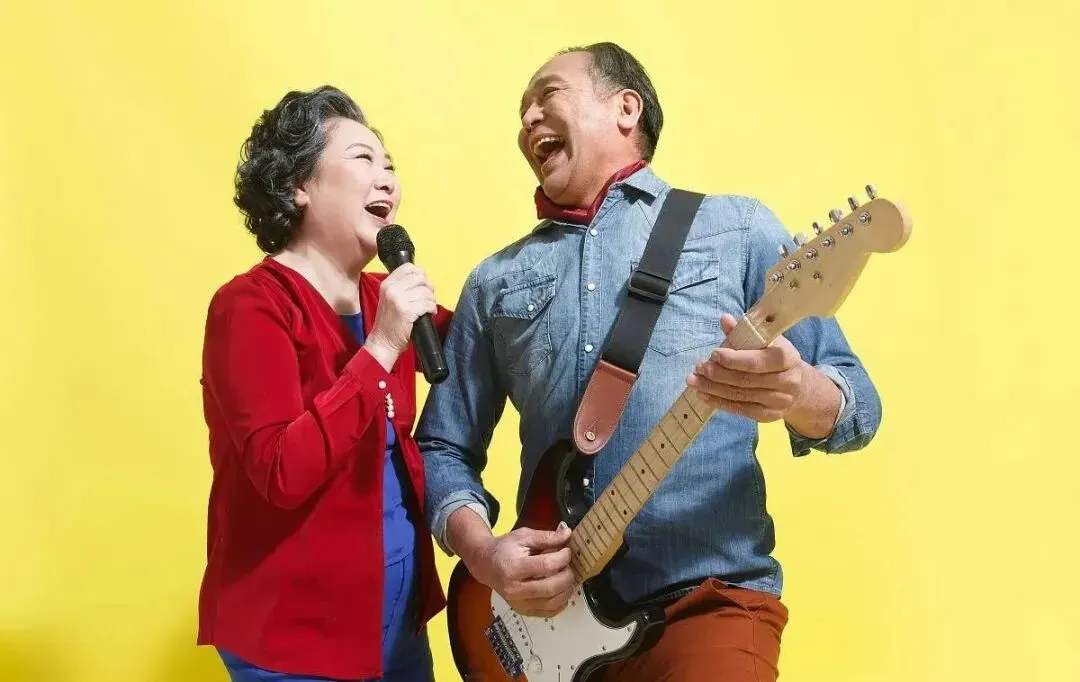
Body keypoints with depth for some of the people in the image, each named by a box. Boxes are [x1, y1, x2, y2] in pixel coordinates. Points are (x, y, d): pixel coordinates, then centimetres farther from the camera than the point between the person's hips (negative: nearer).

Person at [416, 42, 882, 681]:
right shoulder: (494, 282, 13)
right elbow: (444, 447, 13)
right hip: (544, 614, 3)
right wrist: (482, 552, -7)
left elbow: (857, 403, 2)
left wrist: (798, 393, -22)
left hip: (709, 602, -3)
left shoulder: (740, 228, 5)